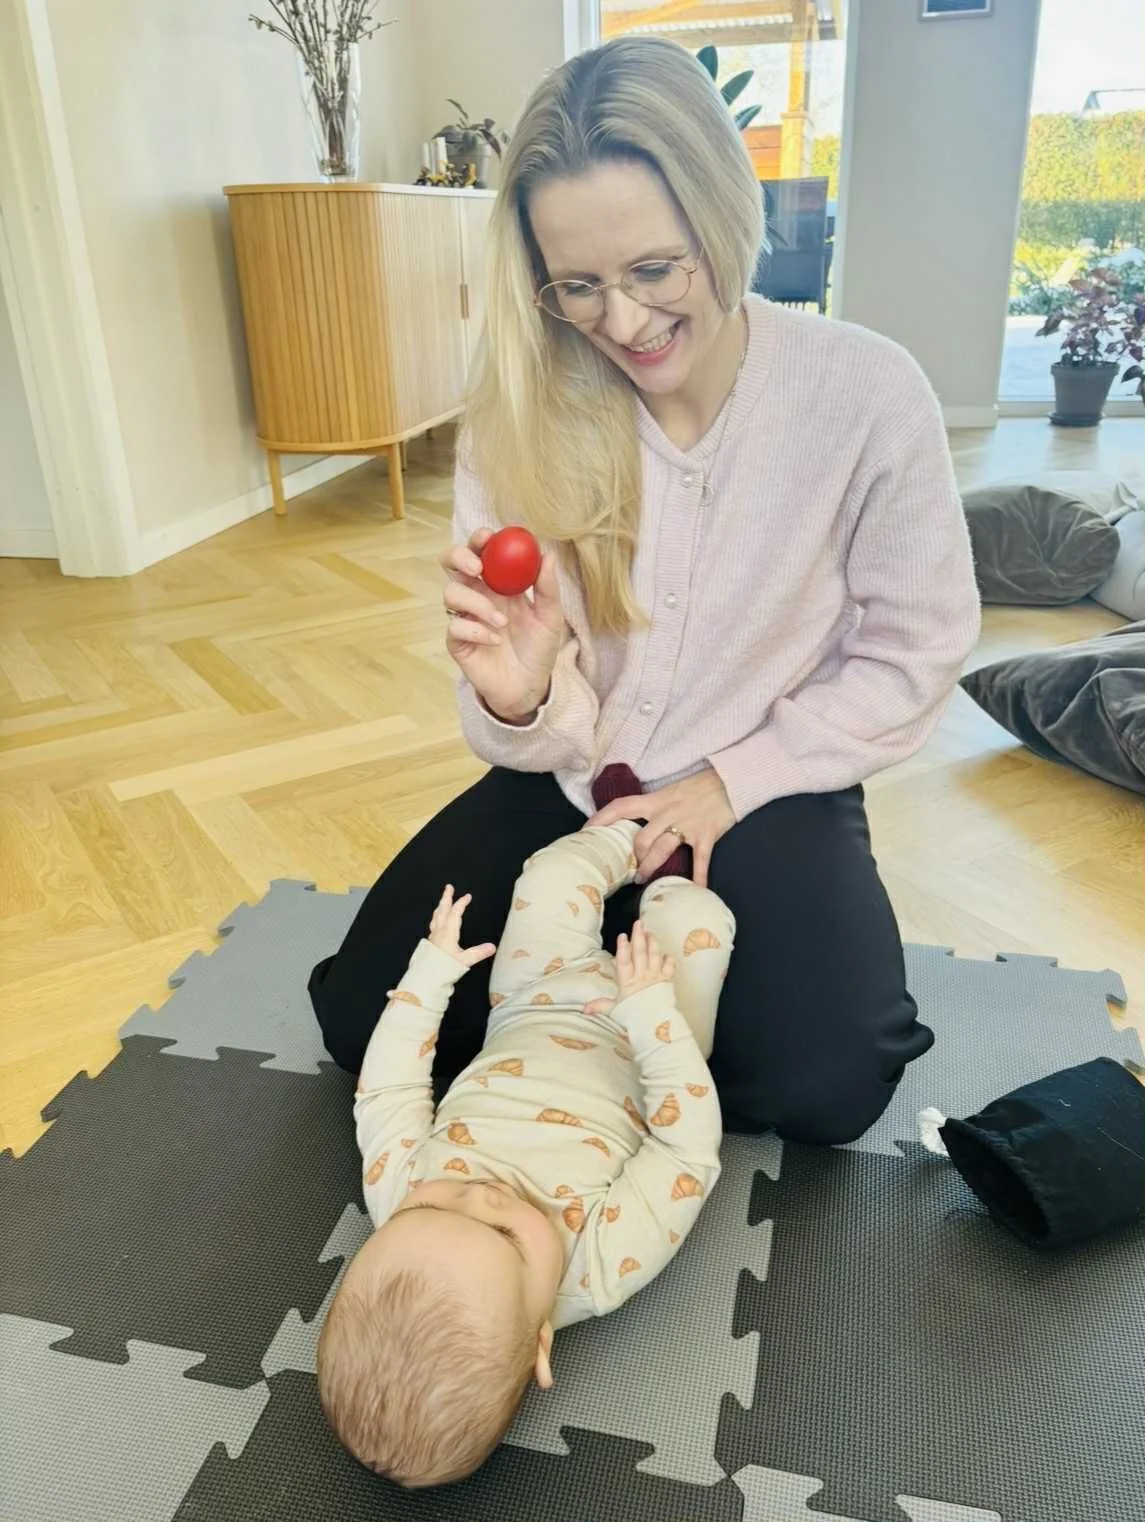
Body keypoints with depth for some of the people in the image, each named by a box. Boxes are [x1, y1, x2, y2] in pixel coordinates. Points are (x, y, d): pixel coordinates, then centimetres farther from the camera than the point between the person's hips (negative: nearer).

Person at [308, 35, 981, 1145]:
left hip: (764, 790, -1)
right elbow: (553, 741, -10)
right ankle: (615, 951, 17)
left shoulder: (867, 393, -17)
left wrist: (730, 784, -14)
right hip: (569, 785, 2)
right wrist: (520, 698, -34)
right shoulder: (520, 418, -12)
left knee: (822, 1087, -21)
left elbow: (913, 651, -7)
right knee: (363, 1020, -6)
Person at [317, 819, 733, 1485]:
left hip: (527, 1018, 3)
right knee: (695, 913, -4)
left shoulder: (397, 1196, -35)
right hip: (632, 1044, -2)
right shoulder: (601, 1266, -41)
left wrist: (433, 968, -12)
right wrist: (653, 1009, -28)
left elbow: (388, 1088, -17)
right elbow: (690, 1147, -30)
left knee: (555, 875, 1)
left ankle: (633, 836, 34)